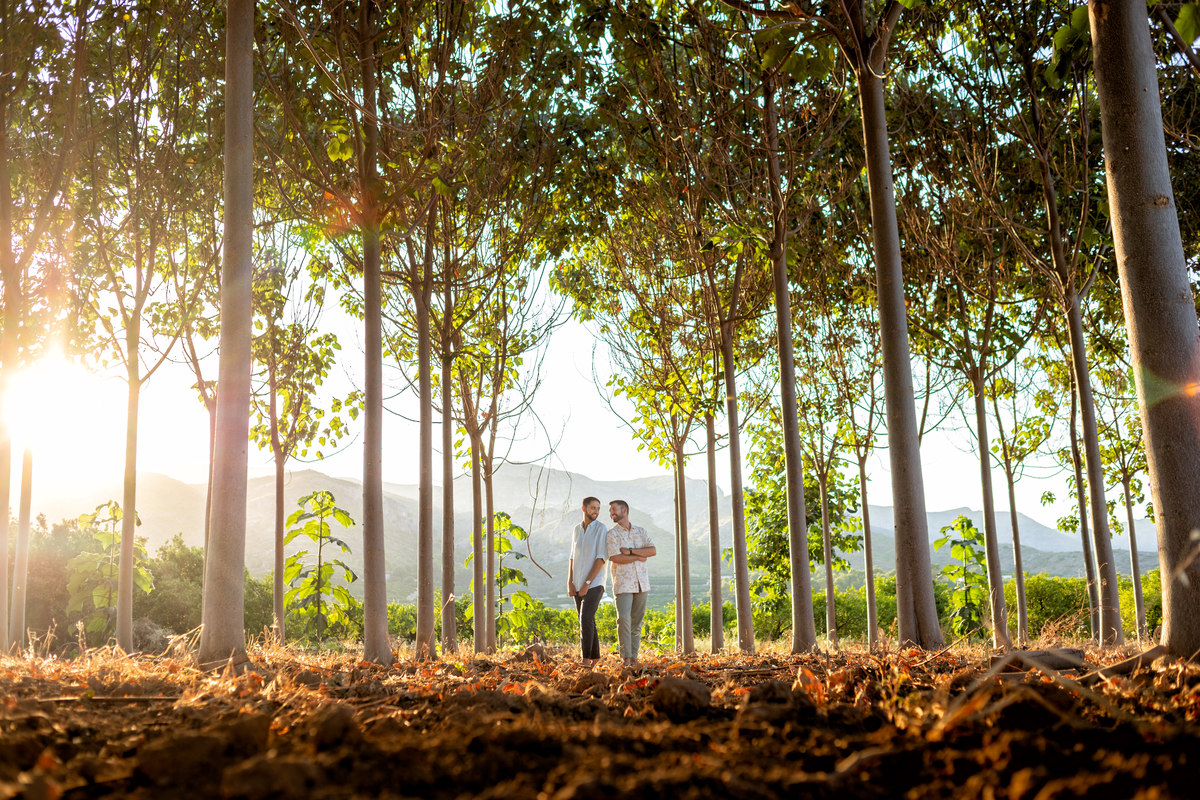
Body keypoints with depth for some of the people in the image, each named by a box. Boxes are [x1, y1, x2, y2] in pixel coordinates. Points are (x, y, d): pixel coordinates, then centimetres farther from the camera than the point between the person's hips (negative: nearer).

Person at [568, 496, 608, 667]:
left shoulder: (601, 528, -7)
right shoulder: (576, 529, 11)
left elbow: (601, 559, -12)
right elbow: (572, 558, 15)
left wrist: (587, 583, -17)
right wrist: (569, 582, 3)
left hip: (594, 583, -6)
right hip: (578, 586, 6)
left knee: (586, 619, -18)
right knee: (587, 622, 8)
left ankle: (586, 659, -17)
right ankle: (595, 658, 16)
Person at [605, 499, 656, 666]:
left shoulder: (640, 531, 13)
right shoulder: (612, 534, 2)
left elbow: (653, 551, -1)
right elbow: (615, 557, -12)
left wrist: (631, 551, -11)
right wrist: (639, 557, -6)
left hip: (641, 582, 4)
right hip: (622, 583, -3)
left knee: (637, 621, 5)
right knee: (623, 619, -14)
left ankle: (634, 658, 9)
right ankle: (626, 658, -13)